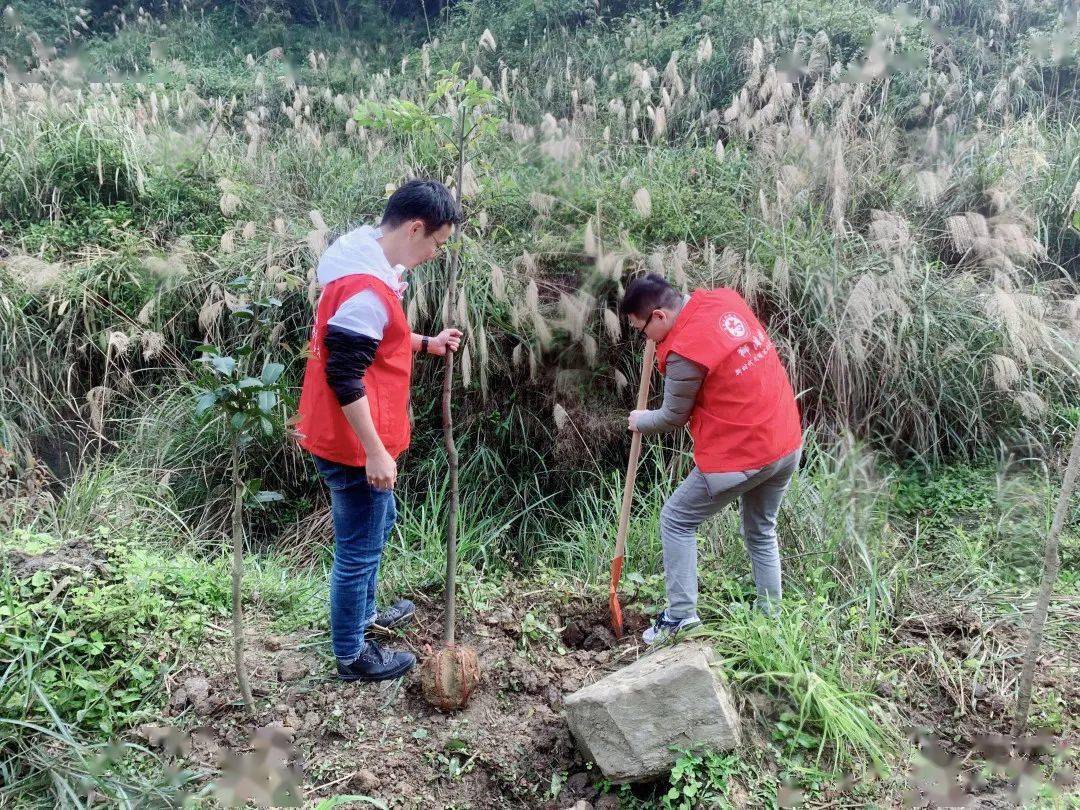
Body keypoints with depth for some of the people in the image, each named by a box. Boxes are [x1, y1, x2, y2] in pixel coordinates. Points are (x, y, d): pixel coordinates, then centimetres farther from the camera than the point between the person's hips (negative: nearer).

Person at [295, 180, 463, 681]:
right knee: (358, 548, 5)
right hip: (353, 444, -11)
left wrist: (426, 344, 14)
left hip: (356, 439, 11)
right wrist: (375, 452, -23)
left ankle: (362, 613, 47)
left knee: (378, 522, 27)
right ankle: (351, 656, 24)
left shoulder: (370, 268, 7)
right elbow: (344, 378, -27)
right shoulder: (366, 287, -26)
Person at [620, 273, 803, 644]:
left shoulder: (684, 352, -21)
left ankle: (681, 616, 11)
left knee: (676, 521, 10)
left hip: (741, 457, -8)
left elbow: (673, 417, -5)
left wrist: (640, 421, 14)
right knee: (762, 533, 23)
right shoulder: (726, 299, 0)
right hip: (788, 443, 8)